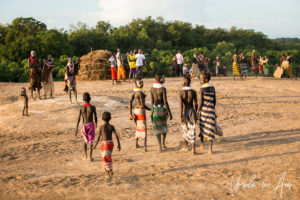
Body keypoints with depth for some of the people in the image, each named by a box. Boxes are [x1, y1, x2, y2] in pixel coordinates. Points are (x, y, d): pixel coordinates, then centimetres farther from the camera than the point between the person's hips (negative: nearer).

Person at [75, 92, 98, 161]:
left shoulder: (81, 107, -8)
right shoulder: (93, 107, -9)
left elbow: (79, 118, -11)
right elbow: (95, 117, -2)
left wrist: (76, 129, -9)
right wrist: (96, 123, 20)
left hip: (84, 125, 2)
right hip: (91, 125, -1)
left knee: (85, 140, 23)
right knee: (90, 141, 4)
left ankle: (85, 155, 26)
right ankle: (90, 156, -7)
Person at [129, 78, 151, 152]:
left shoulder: (134, 92, 9)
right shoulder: (140, 93, -17)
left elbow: (130, 102, 5)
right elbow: (143, 105, -17)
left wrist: (130, 113, 4)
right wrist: (151, 109, -3)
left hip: (135, 110, 8)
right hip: (141, 111, -8)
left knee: (138, 127, 24)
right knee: (144, 128, -9)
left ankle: (136, 144, 30)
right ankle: (145, 146, -17)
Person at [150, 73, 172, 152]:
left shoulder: (152, 89, 0)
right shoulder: (163, 89, -15)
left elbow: (152, 101, 3)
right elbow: (165, 102, -15)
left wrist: (152, 111, 13)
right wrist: (170, 113, -9)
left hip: (155, 109, 3)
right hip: (163, 109, -3)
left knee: (157, 128, 6)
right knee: (164, 125, 22)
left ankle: (160, 147, 0)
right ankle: (164, 143, 18)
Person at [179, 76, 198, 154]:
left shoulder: (181, 93, -12)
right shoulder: (193, 92, -6)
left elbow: (181, 105, -18)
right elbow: (196, 104, -3)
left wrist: (180, 117, -18)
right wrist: (196, 115, 11)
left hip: (184, 112, -1)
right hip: (192, 112, 1)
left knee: (185, 130, 20)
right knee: (192, 131, 2)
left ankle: (186, 147, 34)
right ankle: (193, 149, -11)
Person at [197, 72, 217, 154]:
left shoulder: (202, 89, -11)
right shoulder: (212, 88, 4)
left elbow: (201, 101, -12)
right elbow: (214, 100, 9)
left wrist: (197, 111, -3)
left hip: (203, 109, -3)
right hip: (211, 109, 3)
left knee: (202, 126, 16)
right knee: (210, 128, 4)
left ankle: (202, 144, 27)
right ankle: (210, 148, -2)